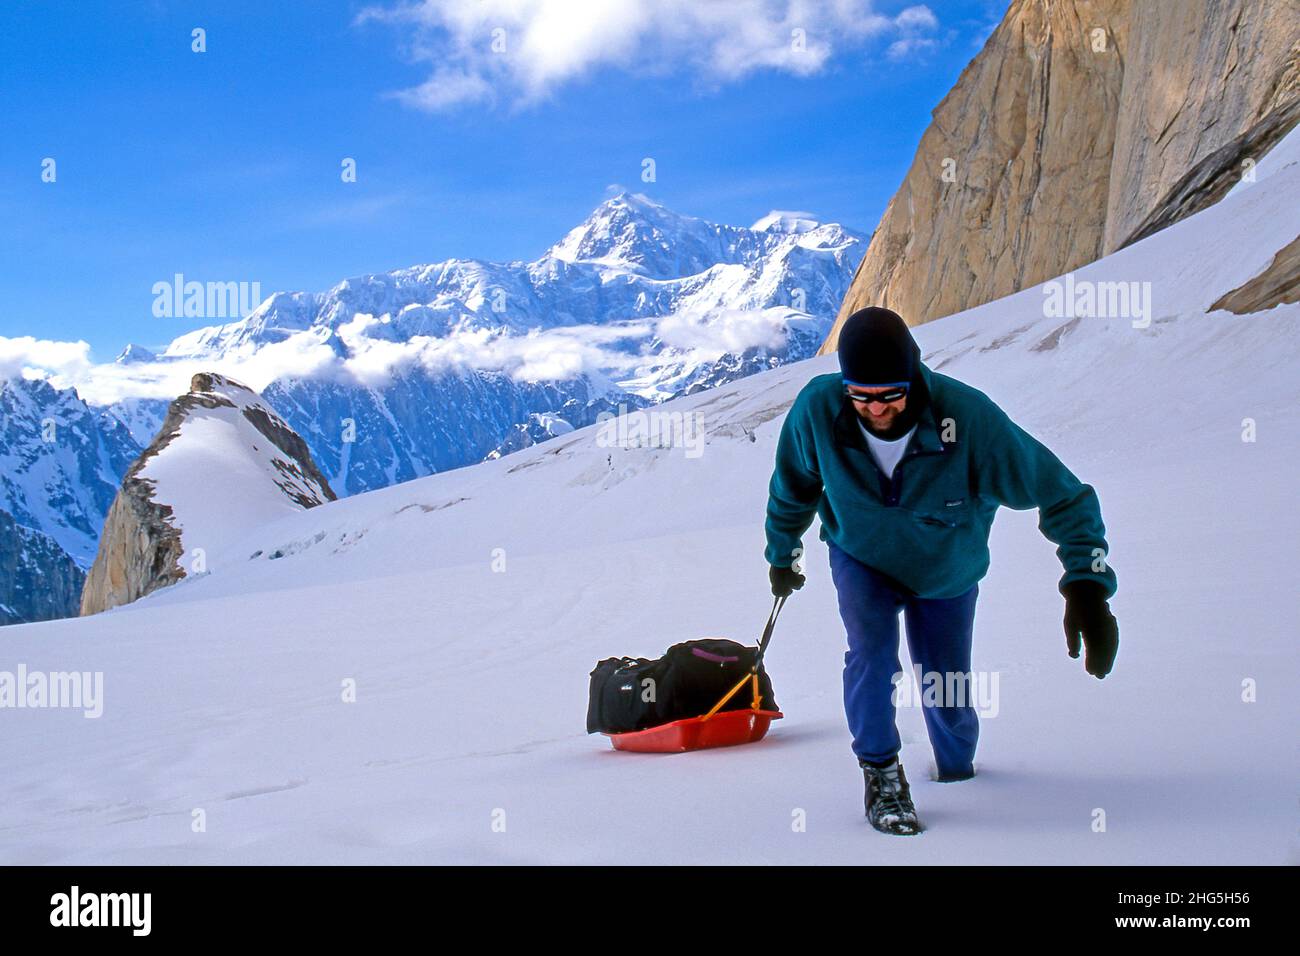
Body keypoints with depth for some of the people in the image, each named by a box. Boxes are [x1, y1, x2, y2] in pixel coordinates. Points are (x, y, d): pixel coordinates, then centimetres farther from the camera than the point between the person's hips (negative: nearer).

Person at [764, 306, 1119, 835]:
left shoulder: (968, 418, -38)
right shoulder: (817, 409, -31)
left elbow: (1061, 494, -32)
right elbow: (792, 490, -8)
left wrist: (1087, 586, -42)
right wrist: (782, 557, 7)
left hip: (946, 569, 0)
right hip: (861, 559, 0)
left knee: (947, 687, 11)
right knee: (872, 648, -26)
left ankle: (957, 763, 45)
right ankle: (881, 776, -6)